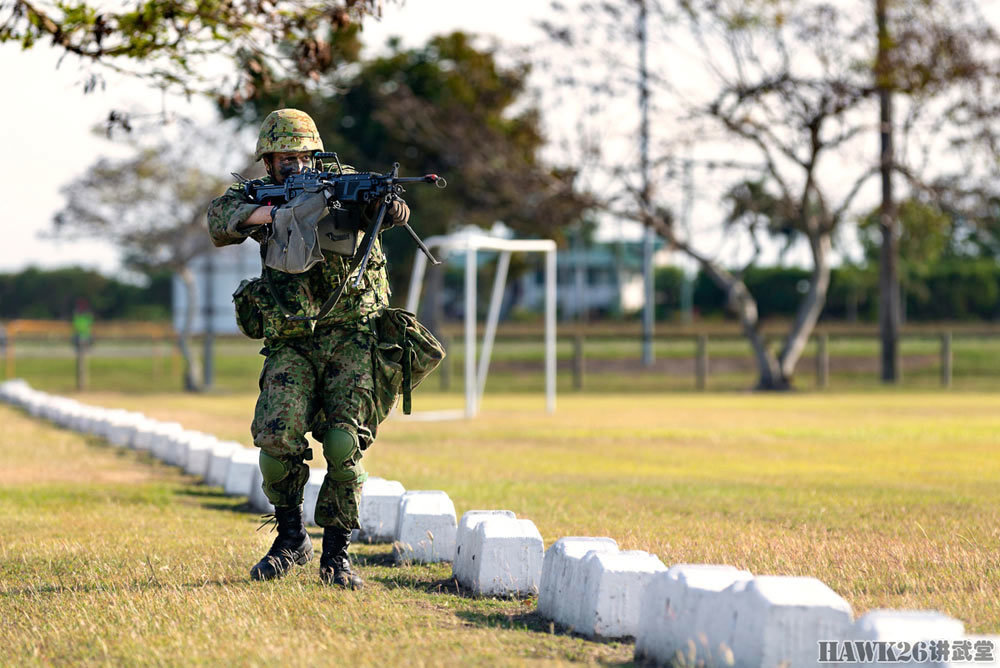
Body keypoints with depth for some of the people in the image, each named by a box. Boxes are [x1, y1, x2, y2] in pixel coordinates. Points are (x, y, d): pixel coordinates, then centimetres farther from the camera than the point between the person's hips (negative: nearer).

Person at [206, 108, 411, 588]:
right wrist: (269, 214, -27)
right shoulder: (259, 197, 7)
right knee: (278, 442, -15)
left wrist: (390, 205, -40)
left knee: (344, 446, -12)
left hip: (350, 337, -1)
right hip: (291, 346, 1)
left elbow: (384, 208, -16)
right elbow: (220, 218, -11)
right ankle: (290, 538, 7)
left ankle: (336, 553, 3)